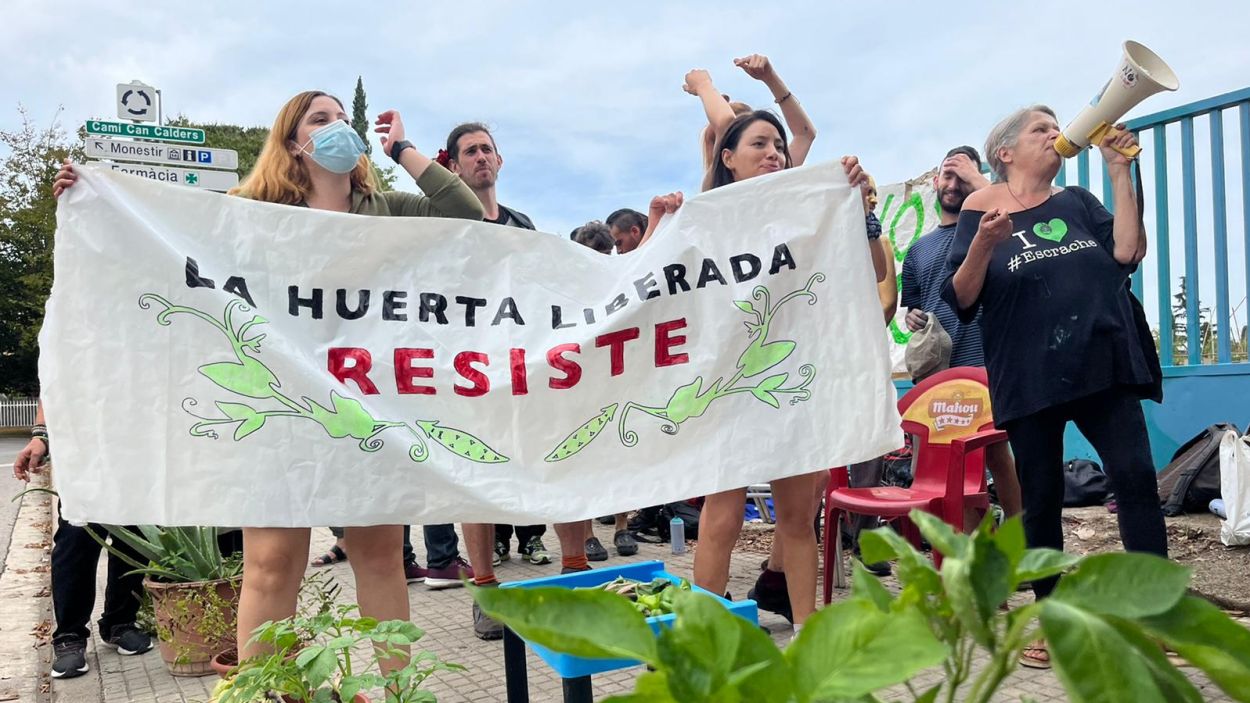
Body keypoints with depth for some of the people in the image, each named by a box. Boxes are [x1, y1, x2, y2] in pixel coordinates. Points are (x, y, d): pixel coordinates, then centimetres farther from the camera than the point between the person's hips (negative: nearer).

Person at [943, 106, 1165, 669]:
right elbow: (961, 300, -2)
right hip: (1029, 378, -3)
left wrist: (1119, 170, 0)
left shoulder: (1077, 202, 15)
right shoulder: (981, 213, 5)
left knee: (1136, 478, -8)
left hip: (1102, 364, 3)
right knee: (1041, 499, 2)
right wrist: (983, 245, -19)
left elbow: (1128, 252, 1)